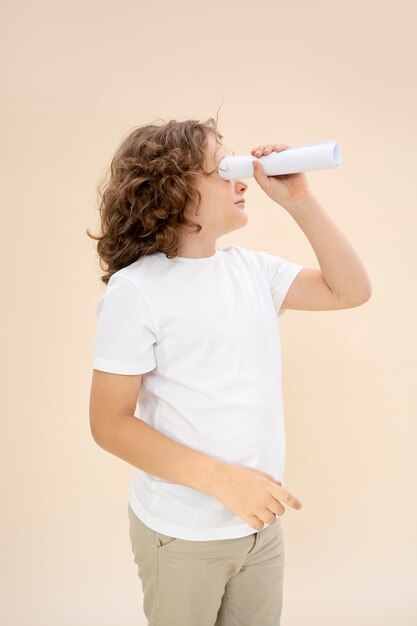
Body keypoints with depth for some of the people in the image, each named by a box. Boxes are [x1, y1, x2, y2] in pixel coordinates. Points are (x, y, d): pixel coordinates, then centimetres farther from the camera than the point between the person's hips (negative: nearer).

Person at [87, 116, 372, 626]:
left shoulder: (252, 268, 3)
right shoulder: (136, 290, -15)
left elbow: (351, 291, 3)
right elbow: (110, 423, -16)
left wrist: (299, 200, -6)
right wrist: (223, 480, -24)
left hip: (261, 523, 6)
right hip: (181, 537, -5)